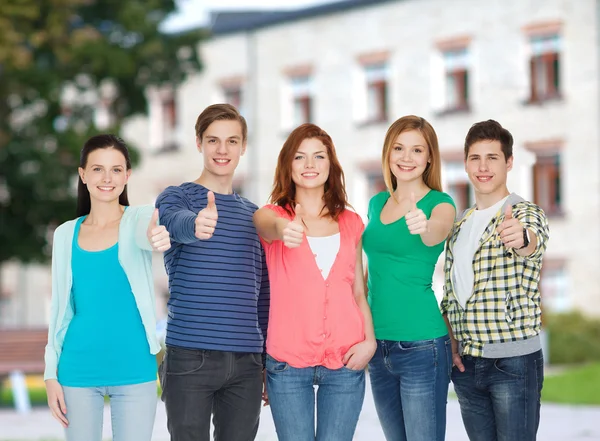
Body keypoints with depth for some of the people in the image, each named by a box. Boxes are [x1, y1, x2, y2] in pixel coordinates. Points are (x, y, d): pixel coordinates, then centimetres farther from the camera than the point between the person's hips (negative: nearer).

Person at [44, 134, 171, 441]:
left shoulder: (139, 219, -1)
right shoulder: (66, 235, 7)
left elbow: (144, 236, -26)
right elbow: (60, 308, 11)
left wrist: (157, 237, -51)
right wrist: (51, 373, 6)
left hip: (134, 369, -2)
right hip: (79, 370, 2)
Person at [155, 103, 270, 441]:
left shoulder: (254, 215, 15)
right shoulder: (176, 197, 1)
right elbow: (178, 223, -25)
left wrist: (268, 361, 14)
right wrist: (197, 224, -48)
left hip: (246, 362, 4)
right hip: (190, 359, -4)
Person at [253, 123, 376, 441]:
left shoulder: (351, 224, 12)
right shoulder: (272, 215, 3)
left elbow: (358, 292, 15)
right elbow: (267, 225, -22)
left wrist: (369, 340, -2)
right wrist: (282, 230, -46)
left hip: (346, 362, 2)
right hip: (288, 363, -2)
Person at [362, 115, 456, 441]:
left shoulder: (440, 203, -4)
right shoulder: (377, 203, 13)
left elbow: (437, 233, -28)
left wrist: (424, 227, -50)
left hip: (421, 343, -6)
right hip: (377, 344, 6)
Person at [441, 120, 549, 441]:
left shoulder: (526, 213, -6)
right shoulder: (459, 224, 12)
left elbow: (534, 241, -31)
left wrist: (521, 238, -54)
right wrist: (451, 342, 3)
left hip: (514, 360, -6)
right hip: (467, 364, 6)